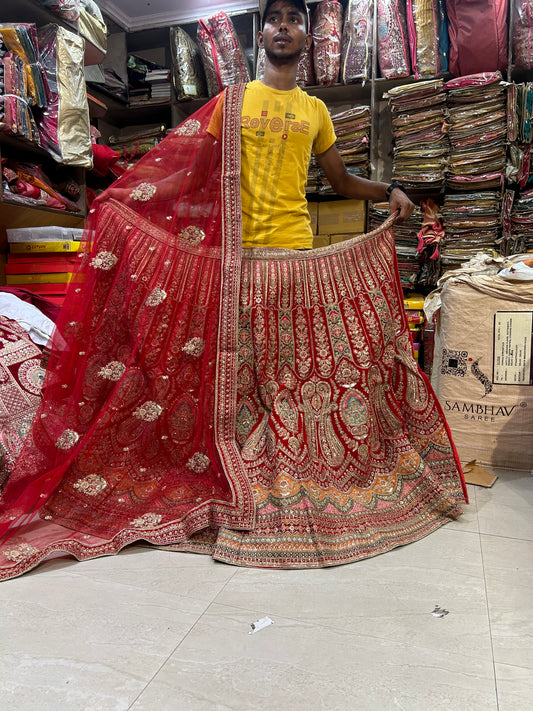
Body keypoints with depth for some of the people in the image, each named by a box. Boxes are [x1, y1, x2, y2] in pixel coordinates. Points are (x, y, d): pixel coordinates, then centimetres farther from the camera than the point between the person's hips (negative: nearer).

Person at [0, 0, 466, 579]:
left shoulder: (315, 110, 19)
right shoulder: (231, 102, 11)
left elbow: (341, 181, 22)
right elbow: (189, 171, 6)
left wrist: (389, 191, 7)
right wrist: (119, 201, -3)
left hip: (299, 256, 2)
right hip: (237, 256, -2)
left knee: (301, 366, 1)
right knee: (235, 368, -1)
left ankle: (302, 471, 16)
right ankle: (241, 482, 13)